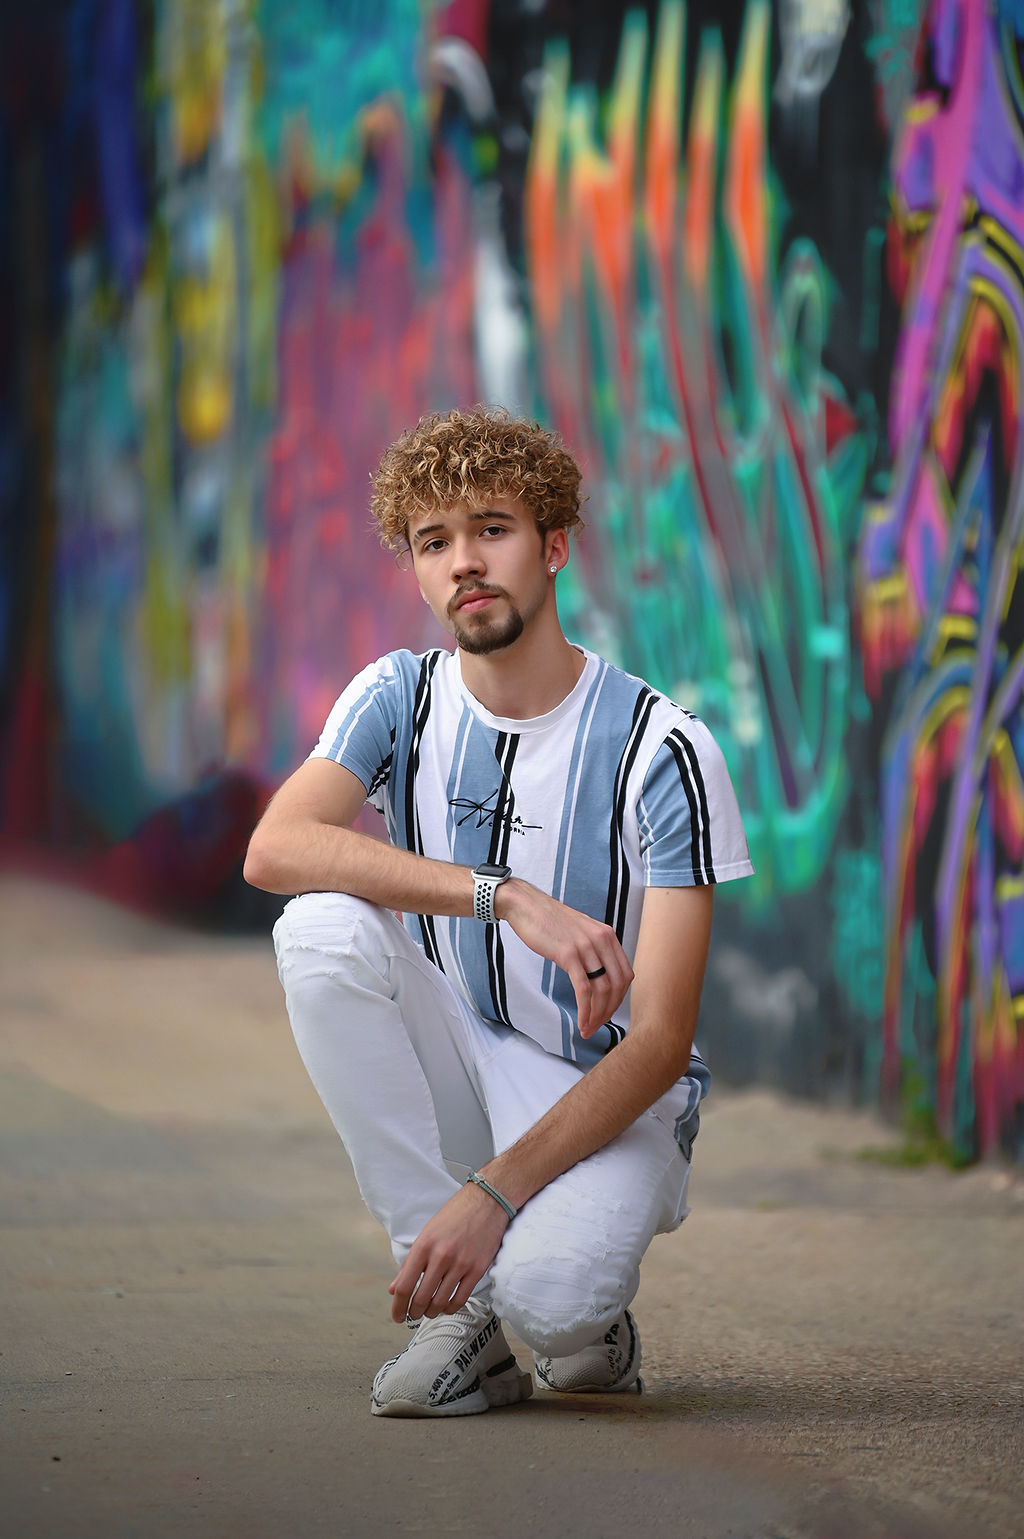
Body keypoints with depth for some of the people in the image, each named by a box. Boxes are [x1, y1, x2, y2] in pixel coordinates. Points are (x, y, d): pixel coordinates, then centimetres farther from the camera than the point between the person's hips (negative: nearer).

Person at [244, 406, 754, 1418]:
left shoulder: (661, 751, -15)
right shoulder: (401, 699, -2)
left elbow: (659, 1044, -19)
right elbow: (275, 849, -24)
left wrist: (494, 1191, -32)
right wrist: (505, 896, -35)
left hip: (613, 1098, -4)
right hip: (459, 1066, 4)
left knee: (547, 1297, -37)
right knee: (322, 928, -26)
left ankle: (588, 1310, 4)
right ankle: (461, 1309, -17)